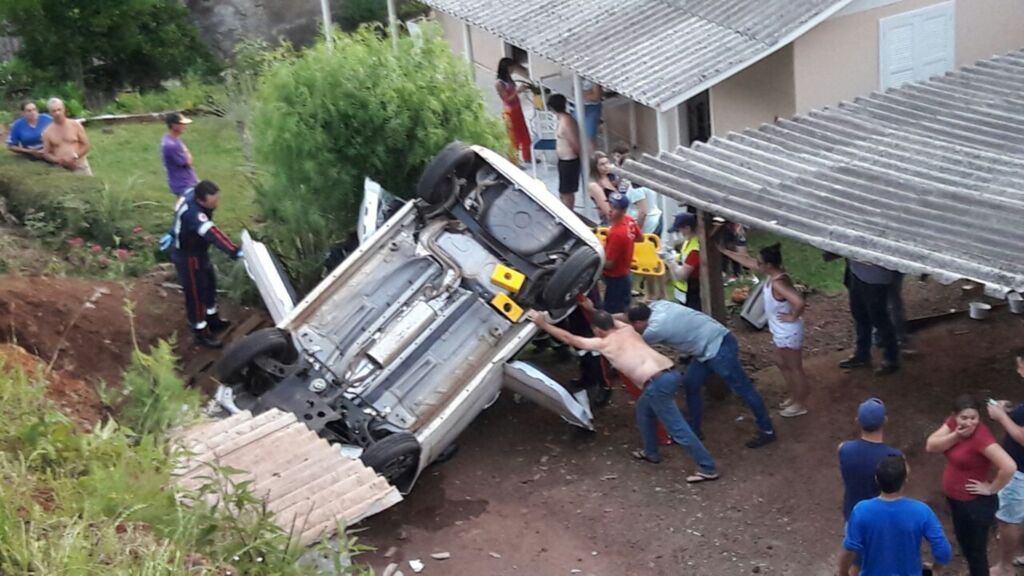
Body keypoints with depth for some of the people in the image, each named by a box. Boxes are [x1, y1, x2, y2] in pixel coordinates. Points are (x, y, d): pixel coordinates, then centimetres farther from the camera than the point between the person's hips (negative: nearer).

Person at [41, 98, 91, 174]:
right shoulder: (47, 132, 4)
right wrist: (58, 160, -13)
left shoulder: (76, 125, 2)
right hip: (61, 169, 0)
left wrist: (75, 155, -13)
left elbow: (87, 145, 4)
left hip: (80, 166, 0)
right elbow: (46, 154, 7)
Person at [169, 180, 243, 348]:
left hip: (199, 251, 9)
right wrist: (235, 252, -63)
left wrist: (174, 234, 25)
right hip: (188, 257, -9)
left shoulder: (192, 195, -12)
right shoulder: (192, 213, -42)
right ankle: (200, 333, 24)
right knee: (195, 293, 6)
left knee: (210, 283, 25)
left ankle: (212, 319, 46)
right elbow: (212, 234, -54)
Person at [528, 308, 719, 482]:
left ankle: (708, 468, -2)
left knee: (677, 428, -3)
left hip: (658, 382, -8)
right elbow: (614, 321, 46)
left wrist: (543, 324, 18)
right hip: (671, 373, 8)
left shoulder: (603, 344, 3)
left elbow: (569, 339, 10)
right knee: (643, 407, 30)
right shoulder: (628, 330, 22)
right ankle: (651, 452, 42)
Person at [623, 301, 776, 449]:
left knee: (741, 388, -1)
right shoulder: (656, 306, 1)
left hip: (719, 347, -10)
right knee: (690, 384, 12)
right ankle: (694, 430, 22)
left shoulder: (656, 328, -23)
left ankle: (767, 431, 9)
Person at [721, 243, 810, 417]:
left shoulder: (778, 283, -34)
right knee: (782, 364, 25)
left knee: (795, 368, 9)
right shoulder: (772, 273, -5)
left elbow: (799, 302, -47)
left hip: (788, 333, -10)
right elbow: (746, 261, 5)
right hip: (780, 331, 10)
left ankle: (800, 404, 27)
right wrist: (723, 251, 6)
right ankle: (794, 396, 42)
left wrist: (793, 317, -28)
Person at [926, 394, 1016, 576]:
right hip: (955, 498, 8)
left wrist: (991, 489, -23)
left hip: (976, 503, -8)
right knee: (964, 543, 26)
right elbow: (931, 446, -11)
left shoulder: (981, 437, -31)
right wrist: (955, 435, -25)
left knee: (976, 550, 9)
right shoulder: (952, 423, -8)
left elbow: (1009, 467, -38)